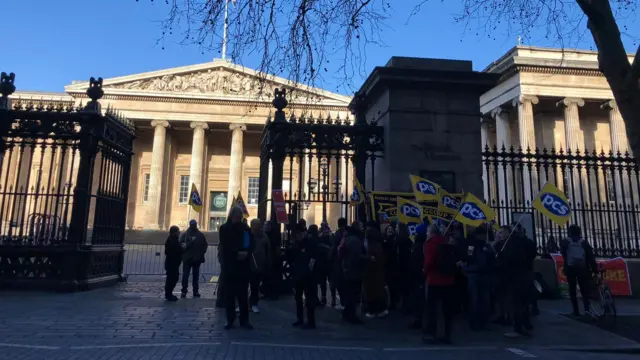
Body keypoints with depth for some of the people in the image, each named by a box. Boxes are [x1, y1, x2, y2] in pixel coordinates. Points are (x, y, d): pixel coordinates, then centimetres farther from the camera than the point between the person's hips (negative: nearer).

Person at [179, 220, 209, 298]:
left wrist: (201, 254, -2)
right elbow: (181, 244, -6)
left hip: (197, 259, 2)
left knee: (196, 276, 8)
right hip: (187, 258, -2)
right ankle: (184, 291, 2)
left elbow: (205, 245, 7)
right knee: (185, 275, -3)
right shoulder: (185, 234, 0)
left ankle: (195, 291, 14)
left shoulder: (200, 235, 6)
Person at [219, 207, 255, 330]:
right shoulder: (224, 228, 3)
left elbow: (252, 243, 2)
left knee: (243, 294, 4)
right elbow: (225, 246, -7)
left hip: (244, 265, 1)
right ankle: (230, 320, 12)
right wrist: (237, 253, -19)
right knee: (230, 294, 2)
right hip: (230, 265, -1)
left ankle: (244, 320, 10)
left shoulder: (245, 228, 8)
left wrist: (246, 253, -17)